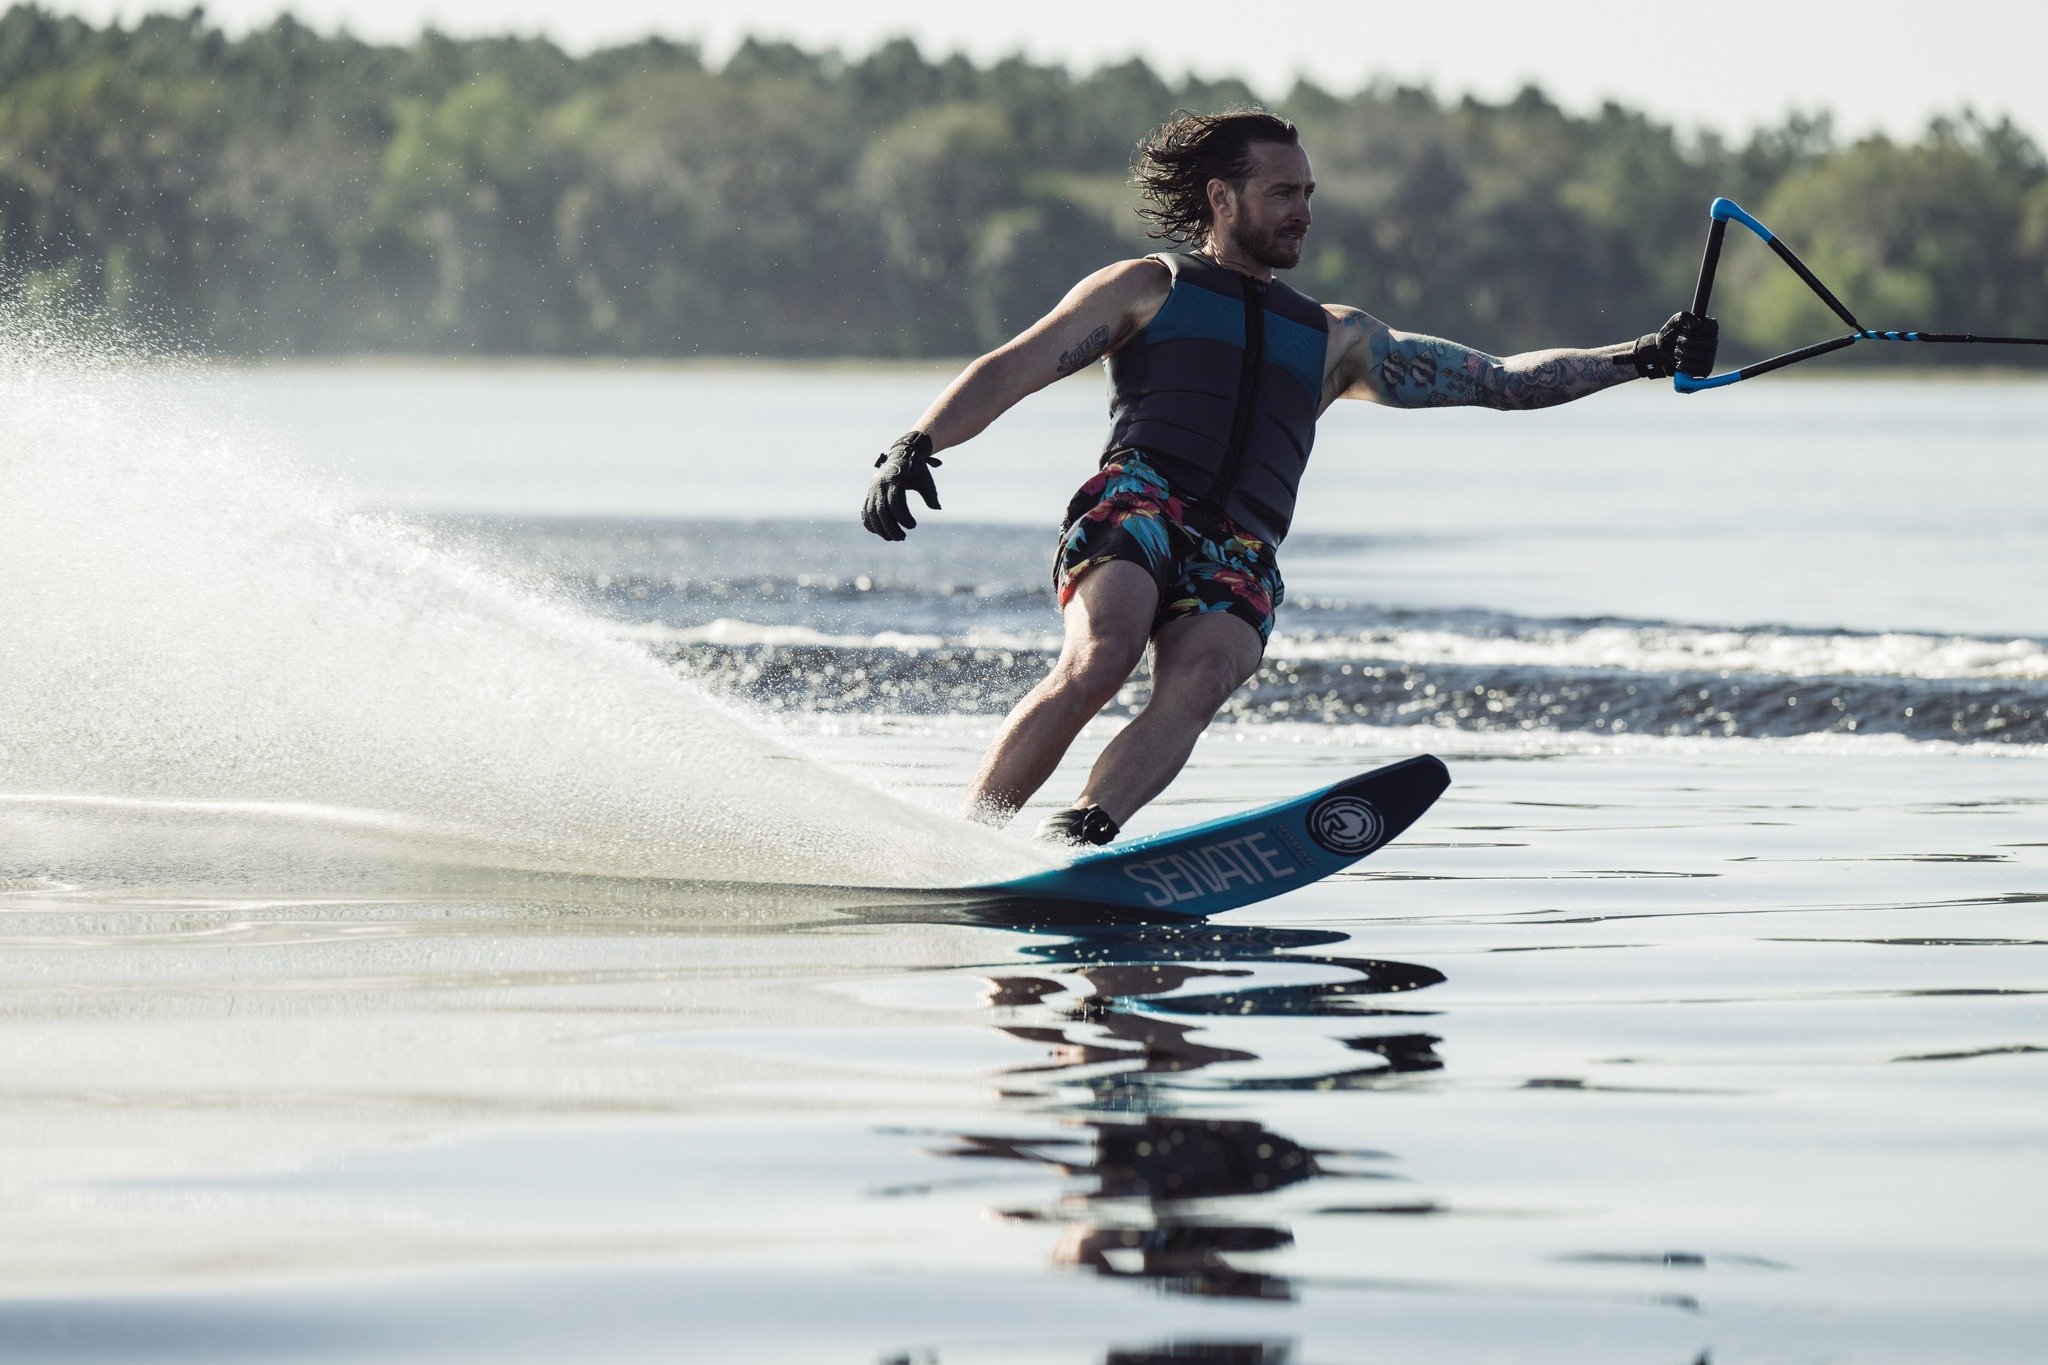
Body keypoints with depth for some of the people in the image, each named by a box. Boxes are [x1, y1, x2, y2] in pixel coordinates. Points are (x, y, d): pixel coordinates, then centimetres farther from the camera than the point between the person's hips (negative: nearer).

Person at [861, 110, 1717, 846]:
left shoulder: (1335, 339, 33)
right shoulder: (1148, 289, 22)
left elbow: (1500, 381, 32)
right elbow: (1010, 371, 11)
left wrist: (1643, 359, 23)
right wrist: (916, 446, -6)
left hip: (1240, 562, 3)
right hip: (1138, 505, -3)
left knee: (1199, 683, -30)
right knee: (1100, 660, -32)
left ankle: (1071, 843, -47)